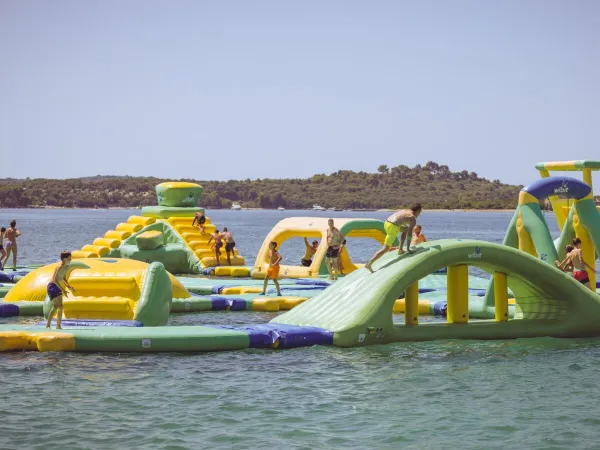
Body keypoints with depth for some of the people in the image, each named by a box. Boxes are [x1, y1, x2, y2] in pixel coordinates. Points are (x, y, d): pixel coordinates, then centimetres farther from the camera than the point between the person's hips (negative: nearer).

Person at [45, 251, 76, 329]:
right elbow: (55, 280, -25)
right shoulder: (60, 267, -21)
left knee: (60, 307, 12)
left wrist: (68, 286, 9)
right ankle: (48, 325, -16)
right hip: (52, 287, -10)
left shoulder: (66, 267, 8)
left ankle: (58, 326, 18)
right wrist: (62, 290, -27)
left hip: (57, 287, 10)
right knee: (55, 306, -17)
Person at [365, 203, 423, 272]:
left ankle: (400, 250, 28)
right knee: (385, 249, -7)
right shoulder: (413, 219, 2)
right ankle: (369, 264, -17)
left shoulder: (404, 211, 24)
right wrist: (408, 249, 4)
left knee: (406, 229, 30)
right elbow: (409, 234, -1)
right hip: (392, 227, -9)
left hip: (386, 223, 9)